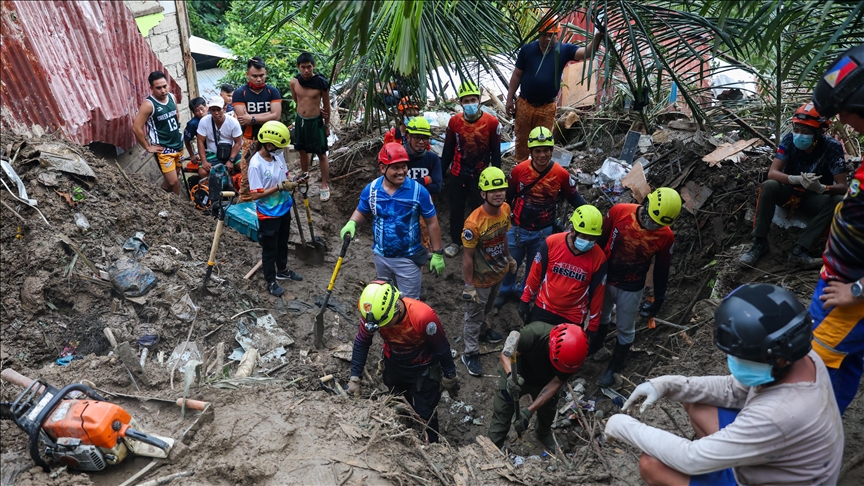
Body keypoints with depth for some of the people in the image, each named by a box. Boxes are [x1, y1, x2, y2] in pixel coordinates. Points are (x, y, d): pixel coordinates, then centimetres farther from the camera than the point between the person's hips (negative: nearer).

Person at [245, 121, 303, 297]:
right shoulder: (256, 164, -26)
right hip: (268, 214, -7)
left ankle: (282, 270, 48)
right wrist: (280, 187, -28)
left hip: (284, 209, 7)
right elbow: (255, 195, -25)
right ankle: (271, 281, 30)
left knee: (283, 243, 25)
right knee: (269, 248, 11)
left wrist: (291, 182, -13)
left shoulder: (279, 155, -6)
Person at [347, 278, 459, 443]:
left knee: (425, 414, 10)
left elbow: (442, 348, -22)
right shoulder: (372, 313, -30)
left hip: (422, 371, -4)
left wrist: (449, 376, -8)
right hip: (393, 366, 4)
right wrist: (354, 378, -15)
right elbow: (361, 343, -12)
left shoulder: (423, 316, -40)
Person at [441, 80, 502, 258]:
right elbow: (448, 150, 3)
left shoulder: (492, 122, -13)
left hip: (481, 176, -2)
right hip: (458, 175, 2)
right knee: (456, 209, 14)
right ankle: (456, 241, 33)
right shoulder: (454, 121, -7)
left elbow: (495, 152, -5)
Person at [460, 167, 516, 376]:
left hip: (498, 273, 6)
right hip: (480, 279, -6)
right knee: (474, 314, 13)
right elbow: (467, 256, -24)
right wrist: (469, 285, -17)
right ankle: (470, 353, 31)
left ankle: (482, 331, 57)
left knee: (486, 308, 31)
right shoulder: (474, 223, -34)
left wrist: (509, 258, 17)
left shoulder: (505, 209, -14)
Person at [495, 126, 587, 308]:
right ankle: (506, 291, 45)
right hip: (517, 229, 0)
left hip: (543, 232, 0)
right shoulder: (519, 170, -15)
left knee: (534, 267, 20)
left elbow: (574, 198, -1)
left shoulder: (562, 174, -15)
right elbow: (508, 196, -1)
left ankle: (524, 292, 47)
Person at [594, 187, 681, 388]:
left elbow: (662, 270, -6)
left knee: (625, 330, 15)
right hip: (605, 279, 1)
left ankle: (614, 367, 38)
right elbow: (600, 241, -8)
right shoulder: (618, 212, -23)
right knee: (600, 316, 26)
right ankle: (596, 346, 56)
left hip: (631, 288, -1)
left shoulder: (666, 236, -21)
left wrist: (659, 299, 2)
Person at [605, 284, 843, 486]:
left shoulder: (779, 416, -40)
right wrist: (669, 384, -11)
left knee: (652, 464, -13)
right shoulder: (801, 357, -16)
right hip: (775, 460, 8)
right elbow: (734, 390, 1)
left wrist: (627, 429, -19)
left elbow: (692, 460, -31)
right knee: (692, 400, 5)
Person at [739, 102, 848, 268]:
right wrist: (796, 179, -43)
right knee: (769, 186, -30)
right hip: (789, 192, 0)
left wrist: (821, 188, -44)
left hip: (814, 197, 0)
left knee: (838, 201, -30)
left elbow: (843, 187, -20)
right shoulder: (790, 140, -16)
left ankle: (798, 251, -35)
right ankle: (760, 243, -23)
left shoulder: (832, 147, -19)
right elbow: (772, 173, -23)